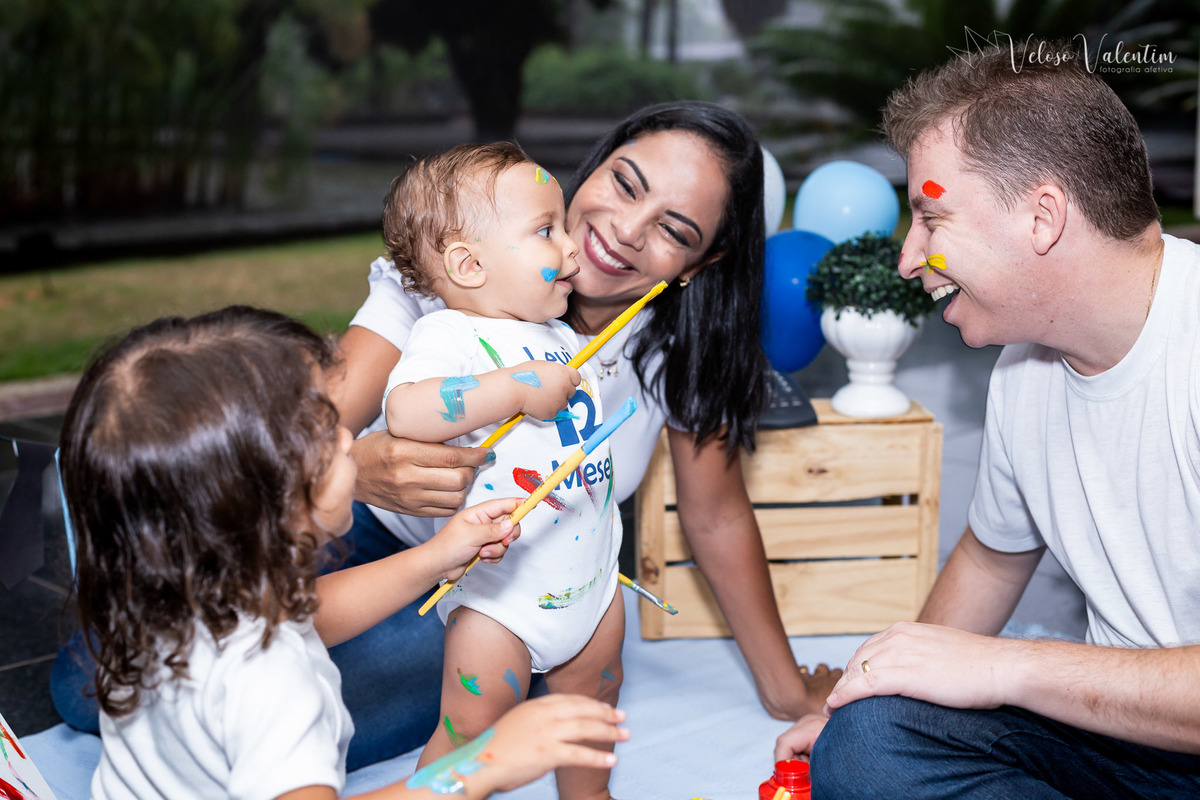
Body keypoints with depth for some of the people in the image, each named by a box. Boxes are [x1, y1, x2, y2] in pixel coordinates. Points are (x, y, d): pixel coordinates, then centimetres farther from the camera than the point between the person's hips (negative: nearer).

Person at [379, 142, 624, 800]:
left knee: (592, 704, 23)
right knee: (469, 731, 1)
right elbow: (405, 411, -37)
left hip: (592, 577, 8)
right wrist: (517, 387, -34)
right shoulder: (450, 334, -17)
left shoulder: (561, 338, 9)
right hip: (500, 592, -7)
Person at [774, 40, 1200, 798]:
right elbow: (993, 555, 22)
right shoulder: (1027, 367, 6)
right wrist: (867, 701, 16)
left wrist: (1003, 668, -19)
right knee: (865, 738, -20)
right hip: (1121, 713, 6)